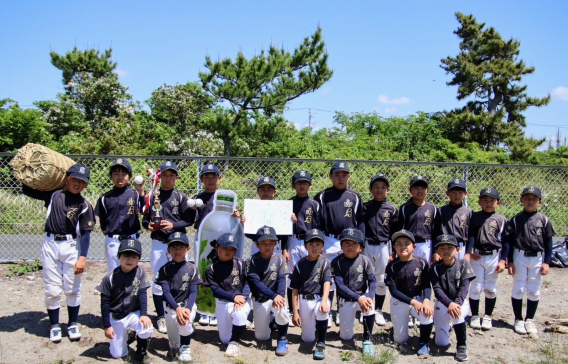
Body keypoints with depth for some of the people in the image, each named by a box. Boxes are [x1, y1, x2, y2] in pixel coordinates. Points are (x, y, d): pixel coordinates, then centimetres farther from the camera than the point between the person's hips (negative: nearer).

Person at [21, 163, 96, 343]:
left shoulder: (84, 205, -2)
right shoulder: (53, 195, 5)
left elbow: (85, 233, -5)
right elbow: (26, 189, 15)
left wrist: (82, 257, -12)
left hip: (72, 247, -2)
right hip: (50, 246, 2)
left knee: (72, 289, 8)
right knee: (52, 290, 6)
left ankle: (73, 324, 23)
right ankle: (54, 326, 19)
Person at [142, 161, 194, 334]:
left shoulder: (181, 197, 1)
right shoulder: (152, 196, 4)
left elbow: (188, 221, -2)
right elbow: (145, 219, 7)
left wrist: (173, 225, -17)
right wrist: (148, 225, -13)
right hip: (158, 243, 1)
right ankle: (161, 317, 14)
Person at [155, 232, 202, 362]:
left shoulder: (192, 269, -3)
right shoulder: (165, 269, -4)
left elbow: (193, 292, -7)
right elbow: (166, 292, -11)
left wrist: (187, 309, -26)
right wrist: (177, 309, -26)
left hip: (188, 304, -1)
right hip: (171, 306, 1)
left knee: (186, 322, -33)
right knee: (174, 343, 0)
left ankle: (185, 347, -4)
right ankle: (175, 345, 39)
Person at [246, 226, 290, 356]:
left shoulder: (279, 259, -5)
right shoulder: (251, 261, -10)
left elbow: (281, 280, -12)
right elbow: (256, 283, -20)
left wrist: (279, 296, -32)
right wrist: (274, 296, -34)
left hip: (276, 297, 0)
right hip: (259, 300, 1)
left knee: (281, 310, -36)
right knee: (261, 337, 2)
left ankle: (282, 340, -9)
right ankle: (269, 320, 36)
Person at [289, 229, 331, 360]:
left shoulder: (325, 262, 0)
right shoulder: (300, 265, 2)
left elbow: (327, 283, -14)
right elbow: (295, 290, 3)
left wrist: (324, 301, -31)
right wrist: (295, 312, -2)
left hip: (320, 298, -1)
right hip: (305, 301, 2)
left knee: (322, 310, -38)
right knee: (308, 339, -1)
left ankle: (321, 344, -20)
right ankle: (312, 322, 34)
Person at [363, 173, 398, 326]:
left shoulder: (392, 209, 4)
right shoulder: (365, 207, 5)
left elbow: (395, 233, 5)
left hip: (383, 247, 0)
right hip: (366, 246, 0)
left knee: (381, 280, 6)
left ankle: (378, 311, 17)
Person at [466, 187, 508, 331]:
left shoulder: (501, 219, 4)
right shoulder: (474, 217, 6)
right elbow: (470, 236, 2)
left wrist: (503, 260, -3)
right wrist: (468, 253, -10)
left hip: (494, 257, 0)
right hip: (476, 256, 0)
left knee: (490, 288, 6)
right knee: (476, 287, 2)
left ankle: (488, 317, 20)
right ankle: (475, 316, 15)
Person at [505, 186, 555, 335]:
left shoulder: (544, 220, 1)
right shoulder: (515, 220, 0)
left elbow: (548, 243, 4)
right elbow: (509, 241, 1)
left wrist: (547, 262, -2)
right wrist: (510, 261, -4)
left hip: (537, 258, 1)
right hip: (520, 257, -1)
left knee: (534, 292, 7)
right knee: (518, 289, 5)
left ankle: (530, 320, 20)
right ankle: (518, 320, 17)